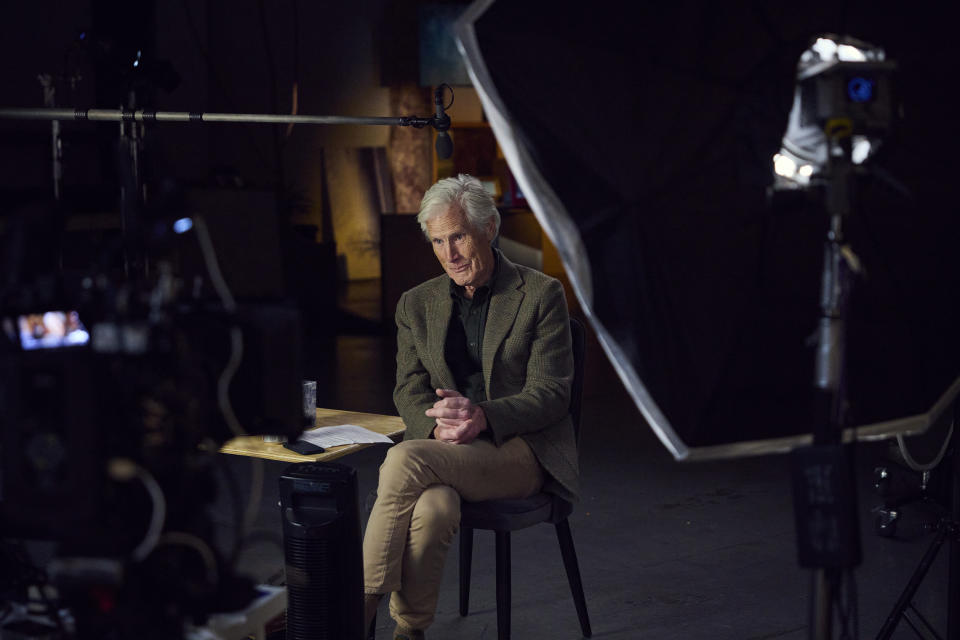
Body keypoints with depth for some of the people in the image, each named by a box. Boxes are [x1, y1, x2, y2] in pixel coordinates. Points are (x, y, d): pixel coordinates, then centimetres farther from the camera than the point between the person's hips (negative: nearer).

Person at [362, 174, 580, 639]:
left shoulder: (541, 295, 0)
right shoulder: (416, 304, 14)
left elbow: (550, 394, -5)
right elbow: (409, 390, 9)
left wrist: (482, 417, -23)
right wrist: (439, 425, -15)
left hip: (520, 450, -3)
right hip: (443, 449, 3)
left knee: (404, 460, -31)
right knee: (432, 507, -35)